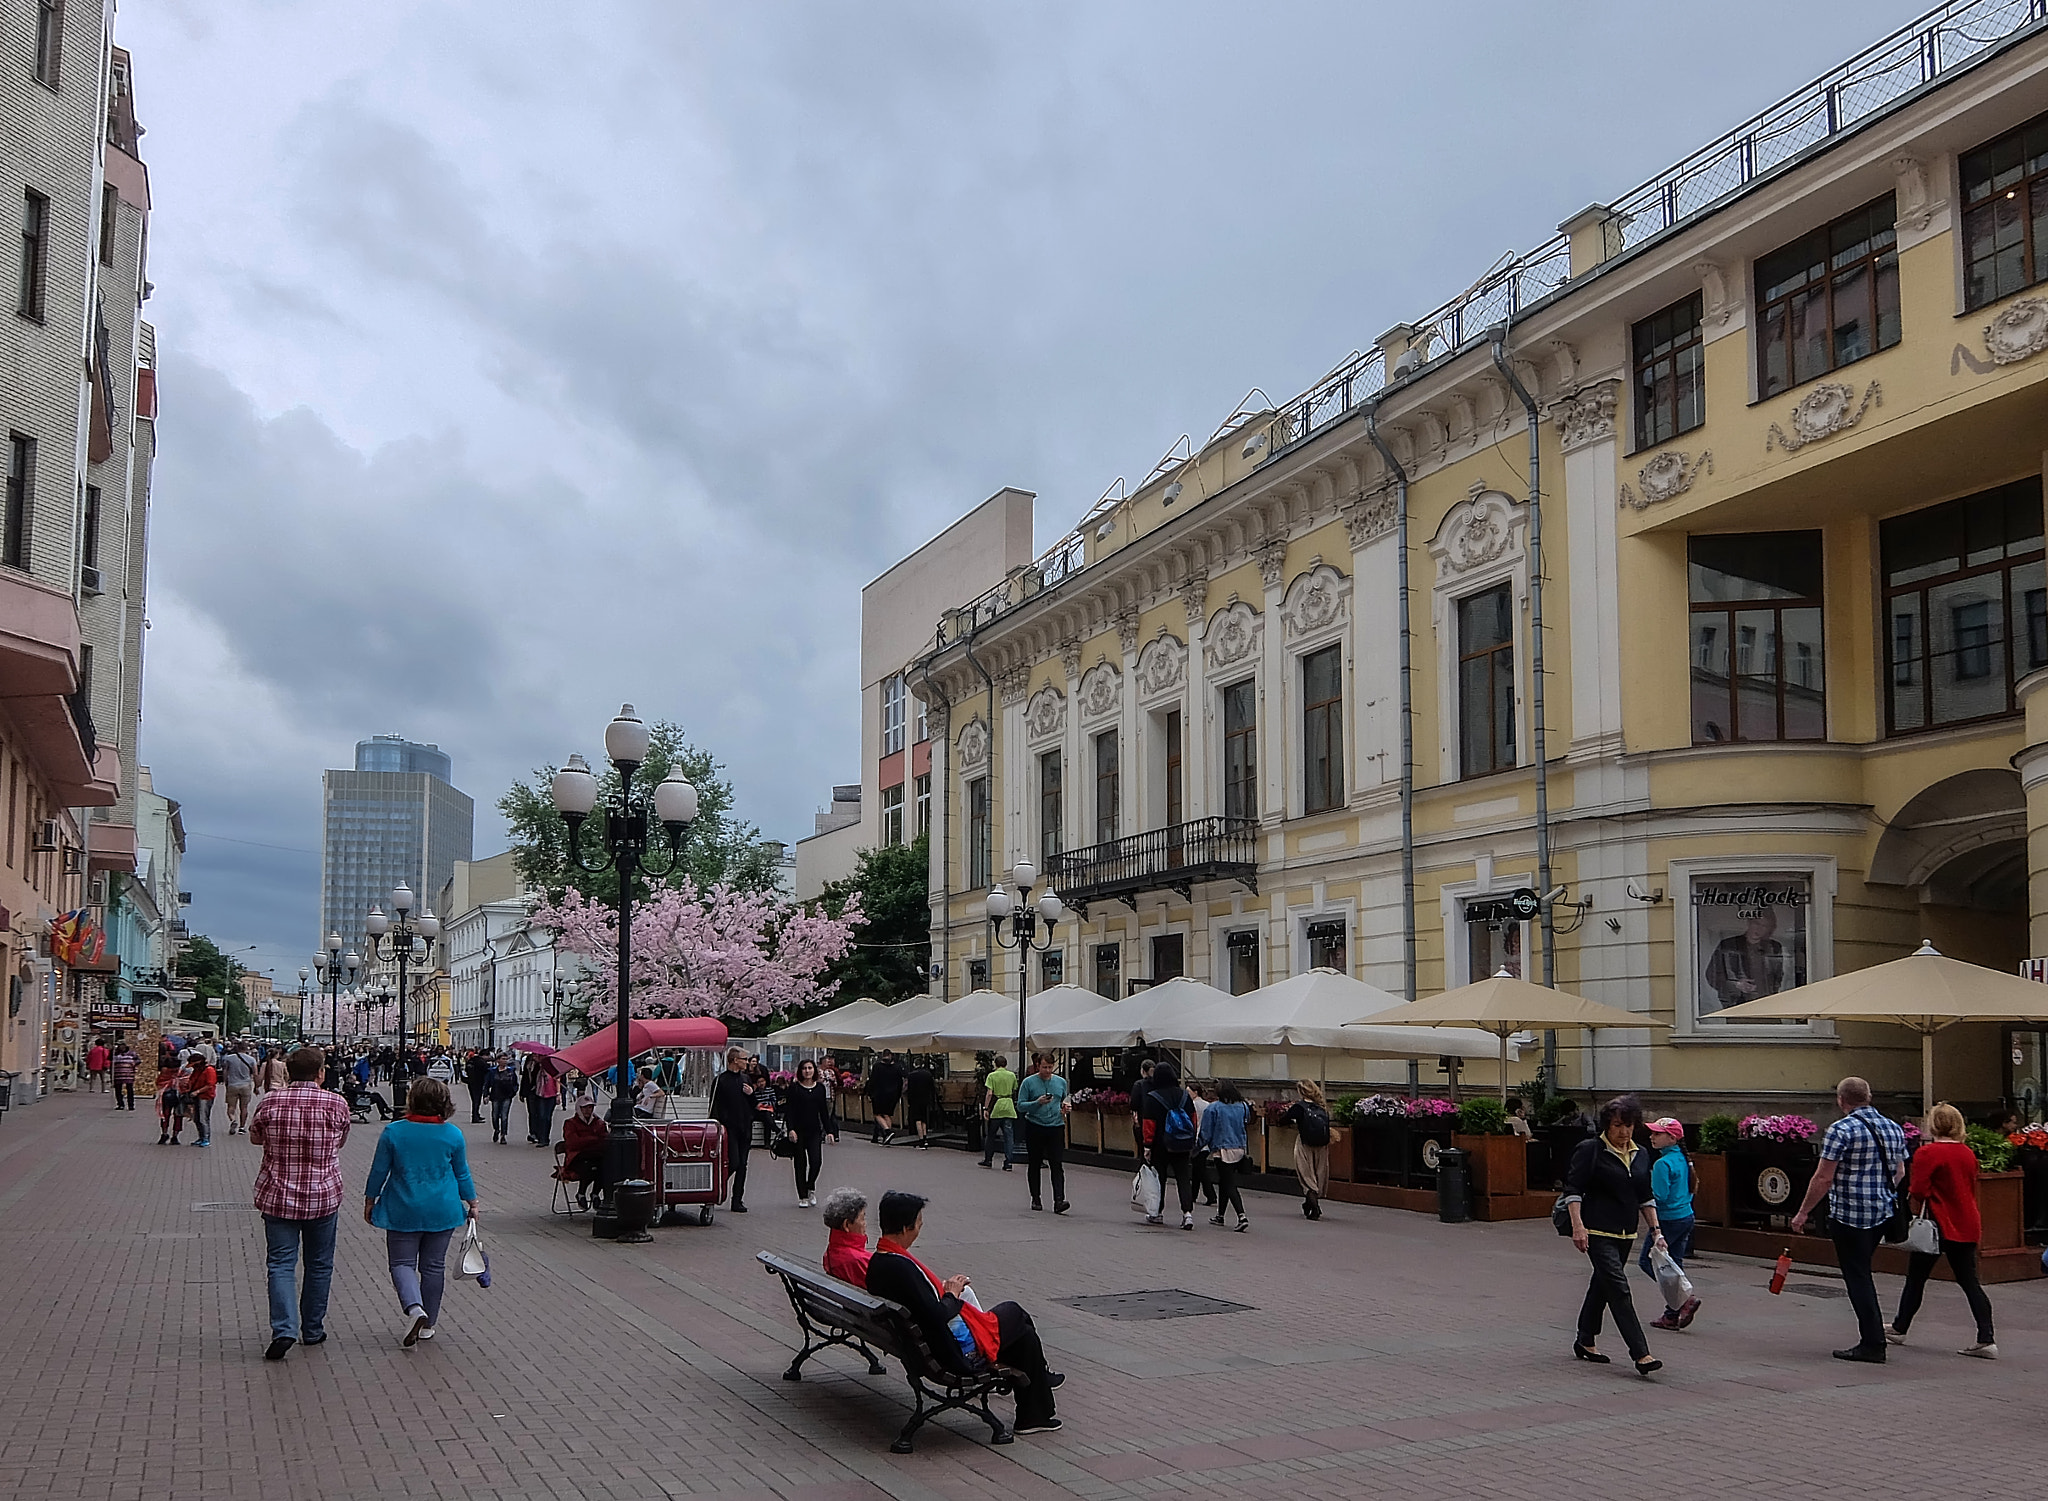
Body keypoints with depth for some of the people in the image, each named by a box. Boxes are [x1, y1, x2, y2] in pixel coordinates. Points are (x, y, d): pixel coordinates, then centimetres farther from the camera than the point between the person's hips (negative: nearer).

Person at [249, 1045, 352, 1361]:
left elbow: (255, 1138, 9)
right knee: (319, 1265, 14)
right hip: (323, 1197, 0)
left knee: (281, 1264, 2)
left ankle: (284, 1330, -12)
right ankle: (313, 1330, 22)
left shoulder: (271, 1101, -7)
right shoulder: (336, 1105, -8)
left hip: (278, 1197, 0)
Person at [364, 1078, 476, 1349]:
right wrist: (471, 1202, 18)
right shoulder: (453, 1134, -5)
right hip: (442, 1211, 2)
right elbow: (462, 1174, 5)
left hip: (403, 1211, -2)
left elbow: (379, 1171, -2)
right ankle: (428, 1324, 18)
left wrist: (369, 1202, 12)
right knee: (433, 1265, 12)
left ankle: (414, 1307, -18)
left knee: (402, 1263, 7)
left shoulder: (393, 1132, -9)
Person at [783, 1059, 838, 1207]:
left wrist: (829, 1131, 6)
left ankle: (811, 1188, 17)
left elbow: (824, 1111, 10)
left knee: (816, 1161, -9)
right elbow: (789, 1110, -6)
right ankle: (802, 1197, 11)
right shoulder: (794, 1088, -3)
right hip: (798, 1131, -2)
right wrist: (791, 1129, -17)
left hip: (814, 1130, 2)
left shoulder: (820, 1088, 7)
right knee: (800, 1164, 2)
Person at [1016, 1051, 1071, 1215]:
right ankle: (1035, 1198, 23)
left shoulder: (1061, 1082, 10)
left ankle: (1059, 1201, -17)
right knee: (1034, 1164, 8)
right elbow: (1020, 1106, -4)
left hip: (1056, 1127, 1)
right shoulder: (1029, 1082, -1)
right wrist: (1038, 1103, -18)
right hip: (1035, 1128, -1)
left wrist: (1065, 1107, -2)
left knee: (1057, 1165, -10)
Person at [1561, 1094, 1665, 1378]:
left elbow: (1646, 1197, 17)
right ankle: (1641, 1355, -18)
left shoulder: (1640, 1155, 10)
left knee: (1602, 1284, 16)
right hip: (1598, 1231, -7)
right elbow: (1573, 1188, -12)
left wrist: (1656, 1231, 12)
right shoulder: (1590, 1150, -10)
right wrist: (1578, 1226, -20)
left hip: (1625, 1232, 7)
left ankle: (1585, 1342, 31)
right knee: (1618, 1288, -14)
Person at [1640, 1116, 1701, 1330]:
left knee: (1647, 1261, 3)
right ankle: (1673, 1315, 14)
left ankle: (1683, 1300, -5)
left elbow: (1658, 1196, -21)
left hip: (1669, 1219, -9)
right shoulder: (1683, 1159, 8)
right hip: (1686, 1217, 9)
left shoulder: (1663, 1163, -19)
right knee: (1674, 1264, 13)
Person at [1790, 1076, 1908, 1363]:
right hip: (1883, 1213, 7)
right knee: (1862, 1272, 20)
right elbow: (1900, 1172, 17)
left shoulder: (1841, 1131, -14)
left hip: (1849, 1215, -7)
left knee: (1857, 1277, 0)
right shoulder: (1893, 1128, 7)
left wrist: (1802, 1213, -7)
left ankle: (1873, 1345, 0)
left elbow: (1823, 1178, -16)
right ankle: (1871, 1337, 24)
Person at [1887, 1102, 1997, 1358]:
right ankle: (1986, 1340, -1)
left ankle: (1899, 1329, 20)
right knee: (1970, 1282, 6)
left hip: (1939, 1225, -6)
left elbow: (1918, 1192, -17)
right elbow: (1972, 1189, 16)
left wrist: (1916, 1212, 1)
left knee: (1915, 1278, 8)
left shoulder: (1927, 1153, -14)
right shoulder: (1968, 1154, 6)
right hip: (1967, 1226, 6)